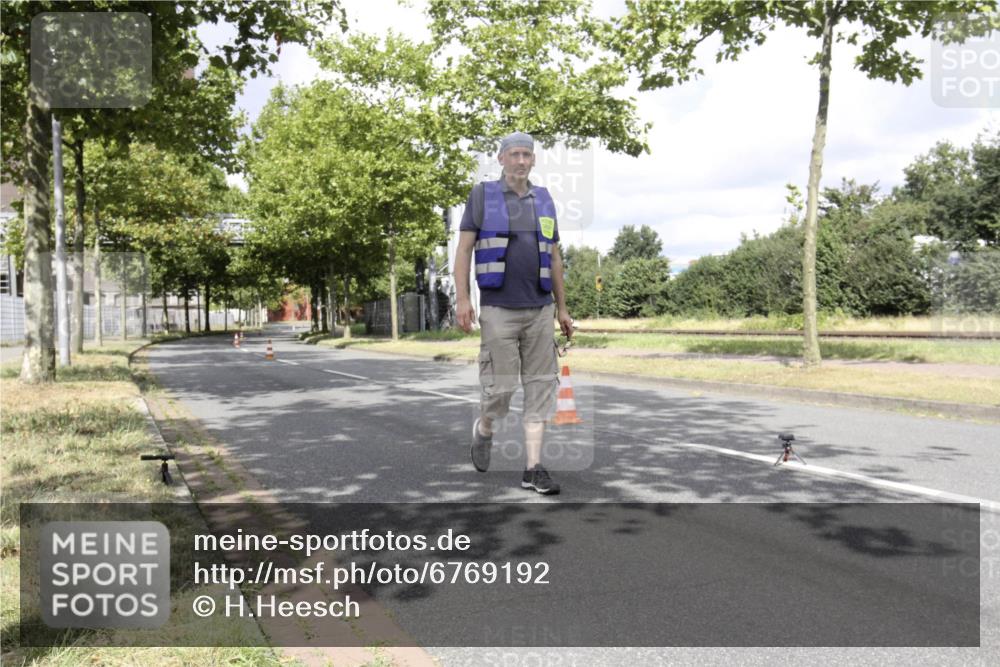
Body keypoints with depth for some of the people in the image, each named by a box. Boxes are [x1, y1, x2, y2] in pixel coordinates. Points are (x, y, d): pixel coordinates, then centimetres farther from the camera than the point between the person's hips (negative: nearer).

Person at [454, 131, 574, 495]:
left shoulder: (544, 200, 13)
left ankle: (533, 468, 6)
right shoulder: (482, 195, 2)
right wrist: (463, 298, -13)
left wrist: (562, 308, 13)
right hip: (498, 310, -4)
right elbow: (464, 249, -2)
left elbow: (554, 258, 16)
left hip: (540, 310, 4)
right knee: (500, 386, -5)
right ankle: (483, 430, 28)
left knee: (540, 387, 0)